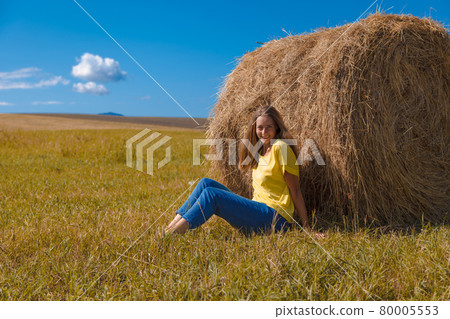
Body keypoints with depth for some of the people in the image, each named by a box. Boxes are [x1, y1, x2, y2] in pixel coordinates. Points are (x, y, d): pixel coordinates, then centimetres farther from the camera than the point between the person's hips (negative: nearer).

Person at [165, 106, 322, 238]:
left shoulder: (280, 147, -11)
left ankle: (176, 231, -19)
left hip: (274, 217, -8)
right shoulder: (260, 150, 16)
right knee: (206, 183, -1)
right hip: (259, 209, 9)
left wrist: (306, 229, -11)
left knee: (211, 194, -20)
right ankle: (175, 222, -7)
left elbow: (295, 190, -11)